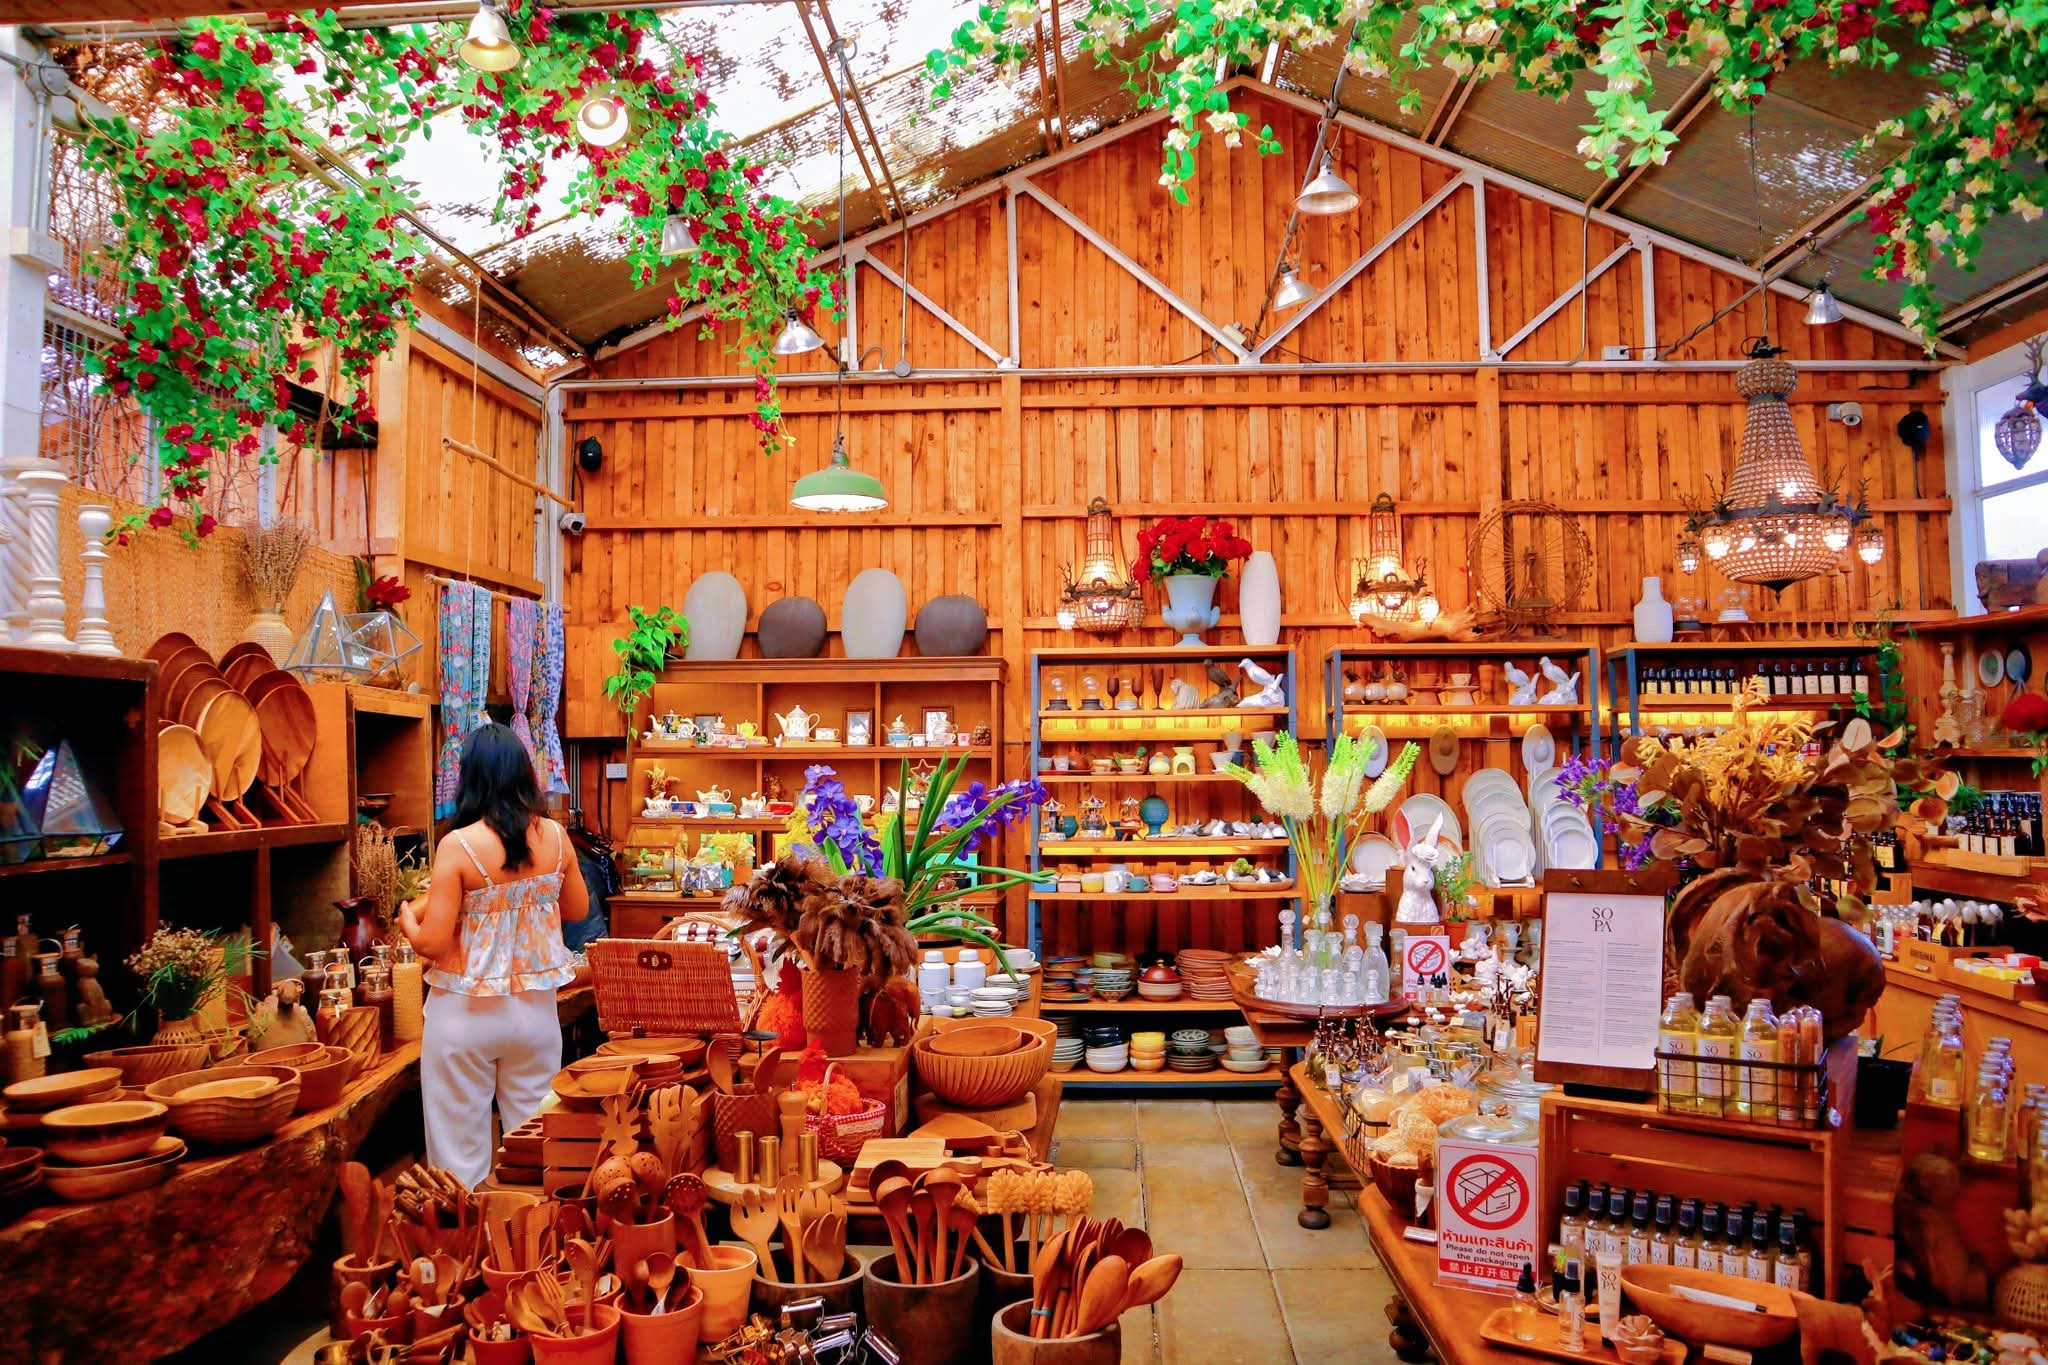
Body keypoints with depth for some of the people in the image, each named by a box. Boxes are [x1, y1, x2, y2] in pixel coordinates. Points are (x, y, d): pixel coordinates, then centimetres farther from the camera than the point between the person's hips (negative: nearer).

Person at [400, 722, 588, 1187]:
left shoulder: (458, 846, -17)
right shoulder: (555, 837, -5)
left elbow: (432, 944, -15)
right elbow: (578, 910, 10)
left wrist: (407, 916, 5)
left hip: (465, 1011, -3)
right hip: (534, 1008, 3)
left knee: (462, 1150, 11)